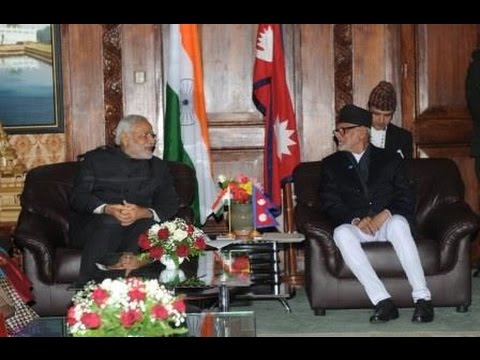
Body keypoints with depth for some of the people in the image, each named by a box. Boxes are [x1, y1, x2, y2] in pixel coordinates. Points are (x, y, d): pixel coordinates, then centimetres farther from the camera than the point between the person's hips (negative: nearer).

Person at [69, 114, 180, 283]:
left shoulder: (158, 167, 22)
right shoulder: (96, 158, 14)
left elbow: (170, 204, 8)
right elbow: (78, 196, 1)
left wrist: (144, 212, -16)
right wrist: (107, 209, -20)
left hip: (138, 224, 2)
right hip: (94, 224, -1)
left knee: (148, 225, -32)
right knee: (111, 223, -35)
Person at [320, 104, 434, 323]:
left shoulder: (390, 160, 15)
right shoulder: (331, 164, 15)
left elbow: (406, 198, 5)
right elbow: (329, 203, 3)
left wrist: (386, 214, -16)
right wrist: (356, 219, -16)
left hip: (387, 222, 0)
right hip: (354, 226, 1)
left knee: (399, 223, -36)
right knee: (341, 233, -35)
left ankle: (422, 298, -37)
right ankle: (383, 302, -39)